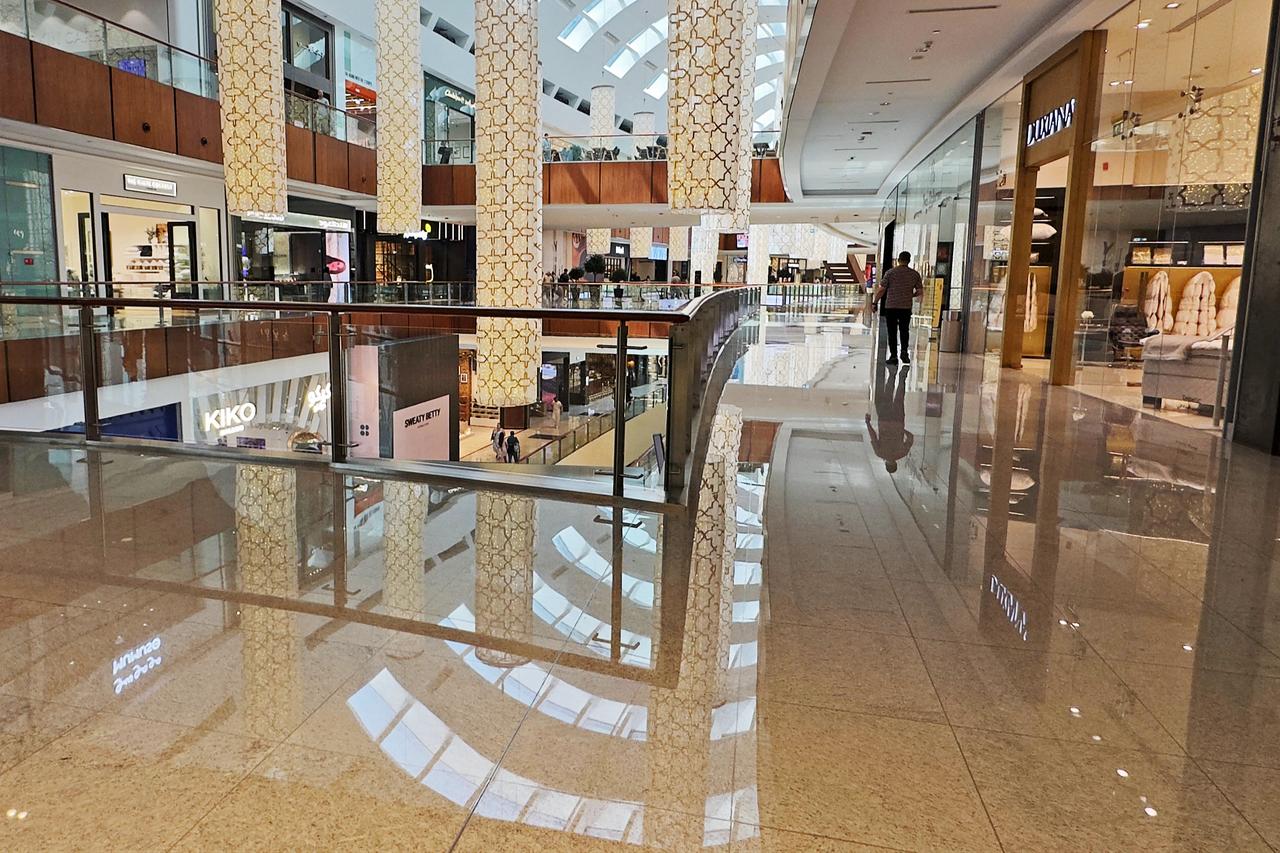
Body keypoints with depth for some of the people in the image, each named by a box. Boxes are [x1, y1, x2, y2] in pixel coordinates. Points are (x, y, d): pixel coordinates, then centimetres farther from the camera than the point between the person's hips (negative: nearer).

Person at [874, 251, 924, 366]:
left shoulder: (890, 272, -4)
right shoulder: (915, 274, 3)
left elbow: (881, 290, -5)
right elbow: (920, 292, 5)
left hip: (890, 306, -2)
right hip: (906, 307, 2)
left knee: (892, 332, 5)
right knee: (904, 330, 15)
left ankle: (893, 356, 2)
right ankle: (905, 351, -4)